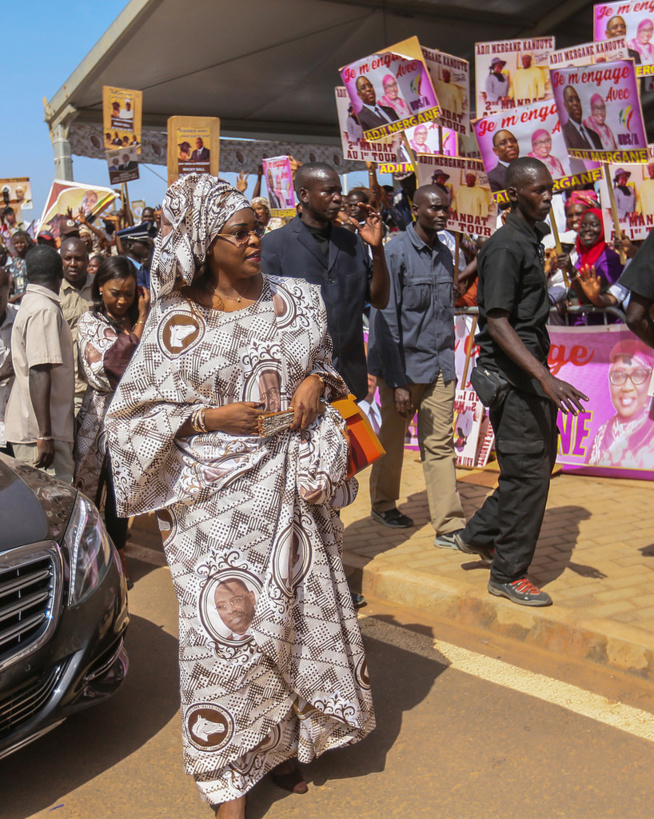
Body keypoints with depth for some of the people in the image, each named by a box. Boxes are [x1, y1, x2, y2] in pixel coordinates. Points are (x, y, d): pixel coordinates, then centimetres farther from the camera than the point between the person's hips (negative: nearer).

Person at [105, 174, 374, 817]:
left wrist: (315, 383, -4)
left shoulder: (292, 300, 6)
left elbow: (323, 363, 20)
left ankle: (280, 742, 33)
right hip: (217, 497, -4)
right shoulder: (176, 317, -4)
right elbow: (136, 411, -2)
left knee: (298, 609, 11)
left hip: (290, 487, 4)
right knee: (227, 626, -1)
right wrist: (214, 416, -14)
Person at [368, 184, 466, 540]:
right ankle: (383, 505, 31)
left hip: (438, 367, 5)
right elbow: (385, 319, -13)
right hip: (403, 365, -5)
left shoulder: (445, 255, 10)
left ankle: (449, 526, 3)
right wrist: (397, 381, -16)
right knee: (392, 440, 11)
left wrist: (449, 365, 13)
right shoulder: (395, 252, -10)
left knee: (440, 444, 2)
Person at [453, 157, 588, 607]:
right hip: (512, 372, -10)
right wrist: (546, 377, -32)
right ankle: (509, 574, 9)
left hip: (532, 371, 10)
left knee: (540, 463, 15)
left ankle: (480, 534, 29)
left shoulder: (531, 241, 16)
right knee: (527, 470, -4)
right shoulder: (505, 246, -14)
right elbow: (497, 321, -23)